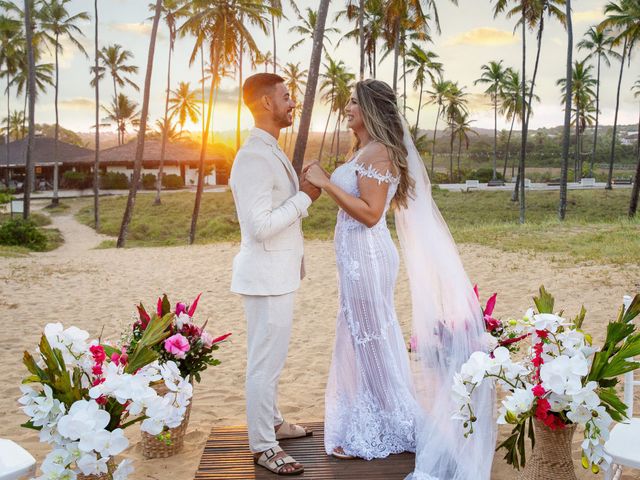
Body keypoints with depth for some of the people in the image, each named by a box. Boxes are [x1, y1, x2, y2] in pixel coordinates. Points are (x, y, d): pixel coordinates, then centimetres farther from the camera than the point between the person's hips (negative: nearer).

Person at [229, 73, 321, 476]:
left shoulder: (271, 152, 12)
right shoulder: (254, 158, -20)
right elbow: (260, 225, -25)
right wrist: (305, 197, -19)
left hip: (280, 274, 10)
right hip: (266, 276, -10)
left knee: (270, 358, 21)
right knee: (265, 362, 0)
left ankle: (272, 423, 36)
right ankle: (263, 447, 12)